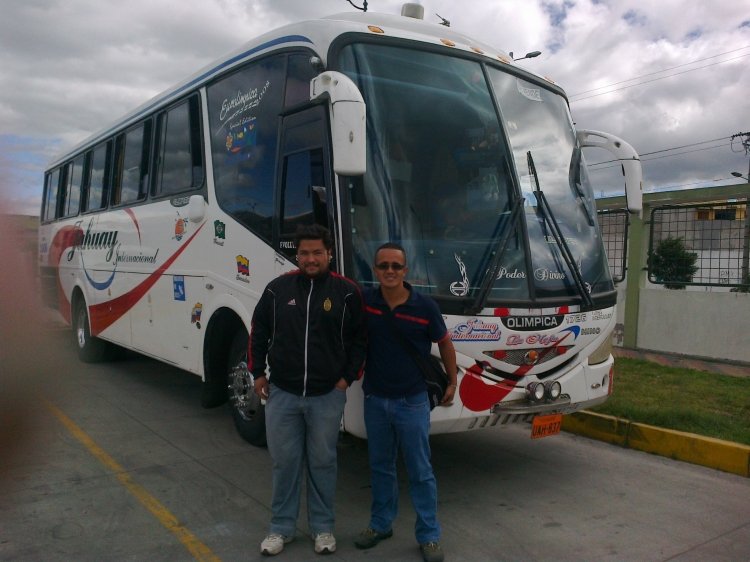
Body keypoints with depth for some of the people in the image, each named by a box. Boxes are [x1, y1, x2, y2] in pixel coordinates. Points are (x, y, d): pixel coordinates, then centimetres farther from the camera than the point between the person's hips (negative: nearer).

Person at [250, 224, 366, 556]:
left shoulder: (347, 291, -4)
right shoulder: (278, 288, 0)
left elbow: (359, 338, 2)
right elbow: (258, 332, 9)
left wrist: (348, 377, -2)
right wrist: (258, 373, 7)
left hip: (327, 395, -1)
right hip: (281, 393, 2)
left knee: (323, 461, 11)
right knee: (284, 461, 11)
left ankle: (323, 528, 28)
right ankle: (281, 528, 28)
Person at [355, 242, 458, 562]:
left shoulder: (425, 306, -12)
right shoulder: (364, 301, -7)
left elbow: (445, 344, 2)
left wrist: (452, 383, 9)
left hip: (412, 401, -2)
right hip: (374, 400, 3)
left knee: (420, 471, 7)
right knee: (380, 467, 17)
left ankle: (429, 536, 21)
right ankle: (380, 524, 35)